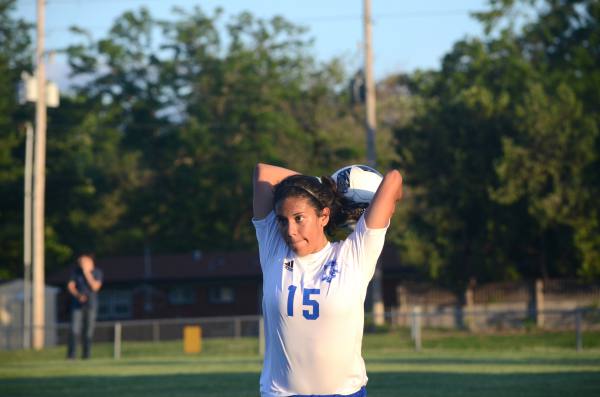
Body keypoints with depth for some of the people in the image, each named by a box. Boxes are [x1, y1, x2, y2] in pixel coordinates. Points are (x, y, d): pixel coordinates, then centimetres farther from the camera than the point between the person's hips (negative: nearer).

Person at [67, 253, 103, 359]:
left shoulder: (97, 272, 0)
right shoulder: (76, 271, 2)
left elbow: (95, 287, -13)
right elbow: (70, 286, 0)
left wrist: (87, 273, -15)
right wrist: (78, 295, -17)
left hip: (91, 305, 0)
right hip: (77, 304, 0)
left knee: (88, 331, 0)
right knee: (75, 330, -11)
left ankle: (86, 354, 8)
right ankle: (71, 355, -13)